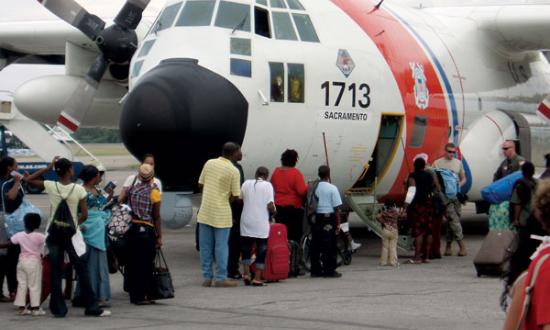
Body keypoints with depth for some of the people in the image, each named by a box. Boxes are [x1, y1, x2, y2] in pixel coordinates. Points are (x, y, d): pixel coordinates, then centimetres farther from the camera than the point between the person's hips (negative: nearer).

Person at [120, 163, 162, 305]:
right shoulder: (154, 192, -6)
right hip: (146, 230, -5)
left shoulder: (131, 189, 5)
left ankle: (133, 294, 18)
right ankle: (141, 296, 1)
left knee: (132, 262, 12)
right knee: (145, 264, 1)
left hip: (131, 228, 5)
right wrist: (159, 236, -2)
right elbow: (156, 217, -7)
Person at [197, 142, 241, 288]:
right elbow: (235, 196, -9)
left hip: (205, 212, 4)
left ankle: (207, 277, 12)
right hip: (221, 213, -4)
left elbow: (200, 185, 7)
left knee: (205, 246, 9)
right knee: (221, 246, 3)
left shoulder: (209, 163, 1)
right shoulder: (233, 171, -11)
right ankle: (221, 278, 6)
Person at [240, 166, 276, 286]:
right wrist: (274, 211, 8)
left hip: (246, 221, 3)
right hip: (261, 223, -3)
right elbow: (270, 205, -12)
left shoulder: (246, 183, 4)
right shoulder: (267, 185, -6)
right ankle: (257, 278, 0)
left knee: (246, 248, 16)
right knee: (261, 250, 4)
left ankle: (246, 274, 8)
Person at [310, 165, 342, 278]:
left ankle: (315, 270, 12)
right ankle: (329, 270, 1)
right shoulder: (332, 188, -8)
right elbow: (336, 208, -8)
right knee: (329, 246, 1)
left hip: (315, 218, 4)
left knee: (315, 245, 9)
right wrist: (338, 223, -2)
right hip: (328, 218, -4)